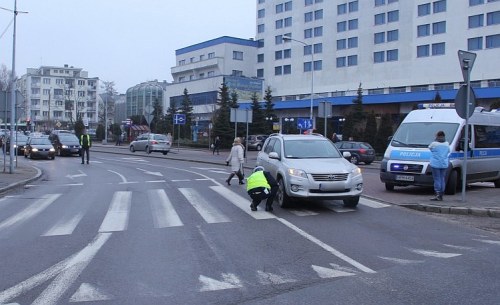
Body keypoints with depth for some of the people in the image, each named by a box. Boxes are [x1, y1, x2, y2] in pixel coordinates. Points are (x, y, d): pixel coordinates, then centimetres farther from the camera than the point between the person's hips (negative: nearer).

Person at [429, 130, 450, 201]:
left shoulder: (434, 144, -10)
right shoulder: (447, 144, 6)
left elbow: (430, 147, 10)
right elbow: (448, 151, 19)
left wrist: (435, 140, 14)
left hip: (436, 164, -5)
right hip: (444, 164, 5)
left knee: (437, 179, -4)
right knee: (442, 179, 9)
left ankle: (438, 195, -9)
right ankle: (441, 195, 12)